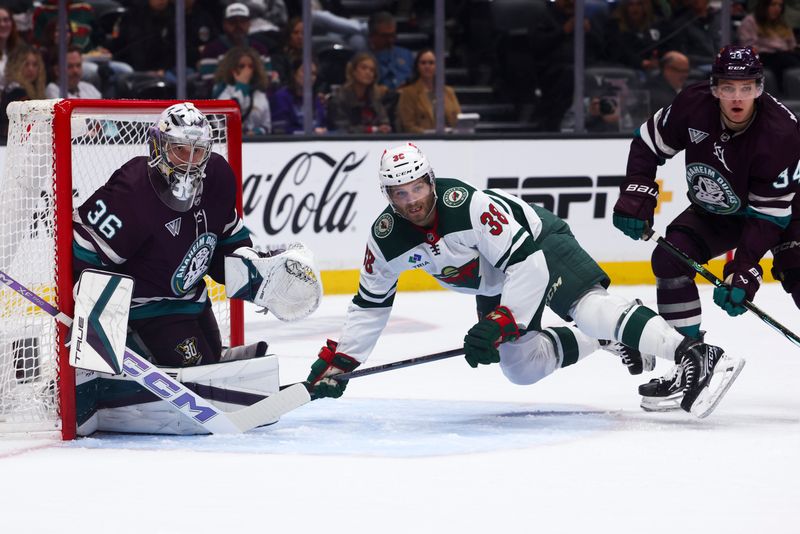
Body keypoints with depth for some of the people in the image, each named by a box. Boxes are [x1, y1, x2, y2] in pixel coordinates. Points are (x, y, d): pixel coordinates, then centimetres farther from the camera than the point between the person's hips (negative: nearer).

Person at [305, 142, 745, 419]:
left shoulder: (468, 205, -35)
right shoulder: (387, 239, -16)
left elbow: (527, 264, -36)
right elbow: (370, 306, -2)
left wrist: (499, 323, -41)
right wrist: (337, 363, -6)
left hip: (539, 244, -7)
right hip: (493, 281, 7)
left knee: (589, 307, -30)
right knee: (521, 367, -4)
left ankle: (694, 357, -41)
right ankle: (604, 341, 13)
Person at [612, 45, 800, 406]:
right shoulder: (693, 105, -24)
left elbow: (767, 215, -33)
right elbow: (649, 144, -6)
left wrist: (743, 274, -38)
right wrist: (636, 195, -17)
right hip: (715, 211, 5)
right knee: (669, 258, -12)